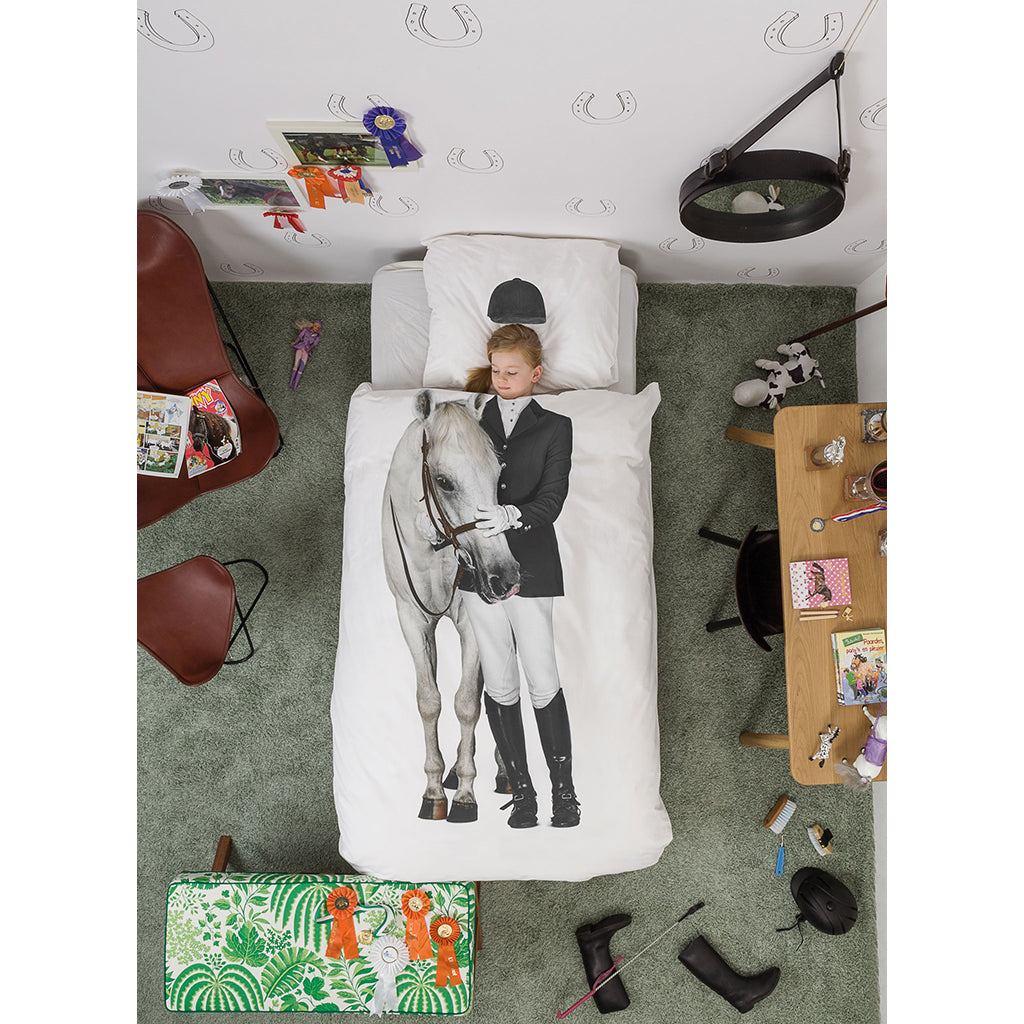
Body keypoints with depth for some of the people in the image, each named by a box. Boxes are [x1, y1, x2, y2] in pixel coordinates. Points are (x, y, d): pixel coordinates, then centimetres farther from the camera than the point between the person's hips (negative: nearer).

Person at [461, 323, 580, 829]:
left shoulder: (555, 427, 4)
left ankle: (563, 789, 17)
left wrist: (512, 515, -27)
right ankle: (520, 787, 23)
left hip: (532, 568, -2)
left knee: (543, 682, -1)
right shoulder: (471, 421, 12)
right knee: (499, 684, 8)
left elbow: (551, 500, -8)